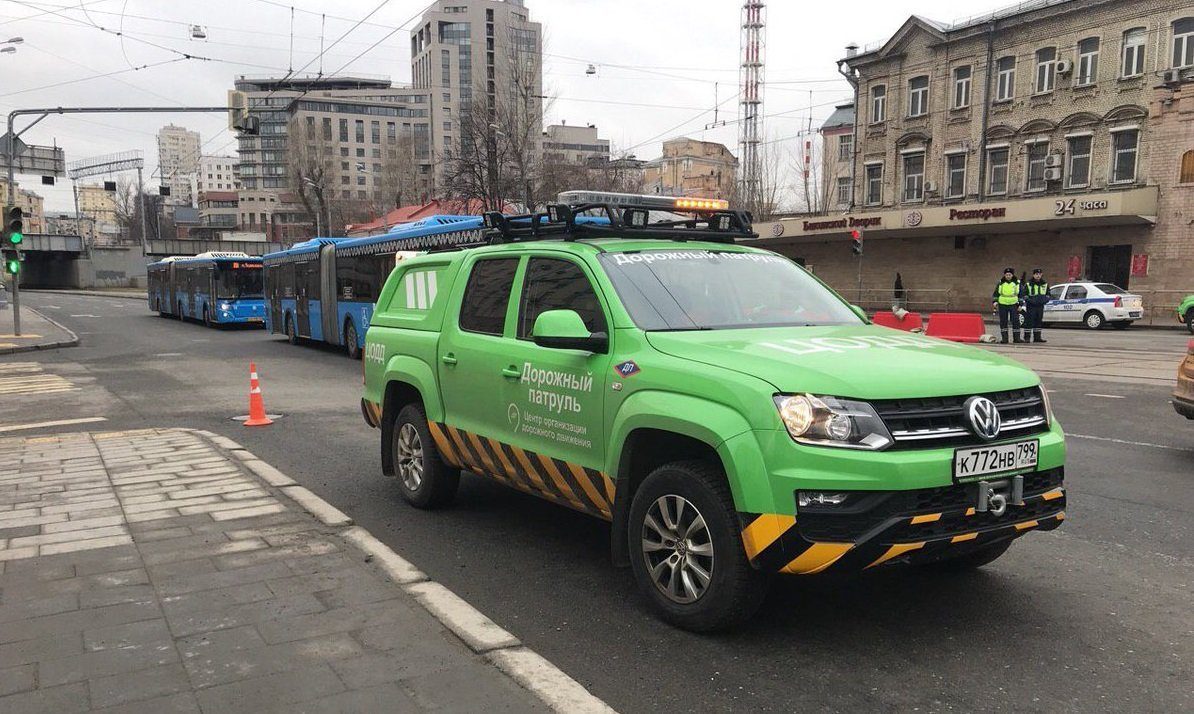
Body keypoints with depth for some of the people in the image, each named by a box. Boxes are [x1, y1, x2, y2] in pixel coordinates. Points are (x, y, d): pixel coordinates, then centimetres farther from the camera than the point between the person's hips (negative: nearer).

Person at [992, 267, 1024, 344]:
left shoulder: (1017, 283, 5)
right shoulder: (1000, 283, 6)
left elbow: (1021, 295, 7)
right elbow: (995, 293, 11)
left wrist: (1020, 304, -1)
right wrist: (995, 301, -5)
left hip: (1014, 305, -1)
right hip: (1003, 305, 1)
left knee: (1015, 321, -3)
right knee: (1003, 322, 2)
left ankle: (1017, 338, 4)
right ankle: (1004, 338, 7)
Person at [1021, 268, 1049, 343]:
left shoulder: (1045, 284, 11)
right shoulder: (1028, 284, -2)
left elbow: (1048, 294, 17)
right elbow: (1024, 295, -1)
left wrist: (1045, 299, -4)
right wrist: (1029, 300, -18)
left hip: (1040, 306, 5)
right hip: (1031, 306, -5)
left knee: (1039, 322, 9)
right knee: (1029, 322, -8)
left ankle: (1037, 337, 16)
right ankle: (1026, 337, -6)